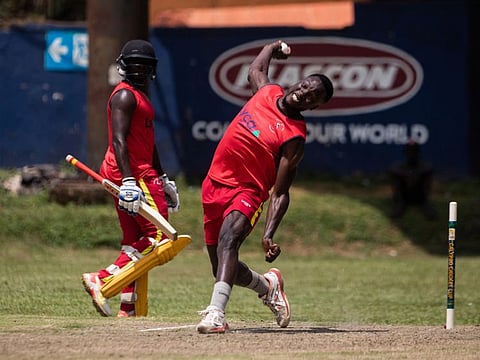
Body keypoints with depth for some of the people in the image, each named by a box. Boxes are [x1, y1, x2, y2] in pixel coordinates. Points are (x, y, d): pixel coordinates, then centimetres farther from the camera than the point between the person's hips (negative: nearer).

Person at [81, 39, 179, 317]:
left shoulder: (141, 96, 21)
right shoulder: (125, 96, -11)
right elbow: (118, 141, -22)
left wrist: (162, 179, 29)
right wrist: (129, 182, -30)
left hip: (141, 173, 10)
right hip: (131, 173, -10)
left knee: (135, 243, 10)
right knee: (159, 236, -12)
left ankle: (128, 308, 12)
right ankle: (103, 279, -19)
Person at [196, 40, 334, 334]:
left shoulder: (294, 136, -15)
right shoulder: (267, 91, 2)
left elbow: (281, 192, -17)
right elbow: (255, 69, 30)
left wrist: (269, 235, -28)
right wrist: (273, 48, 44)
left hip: (247, 191, -7)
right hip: (215, 184, 7)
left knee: (228, 237, -37)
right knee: (225, 269, 13)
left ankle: (216, 313, -52)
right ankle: (268, 285, 44)